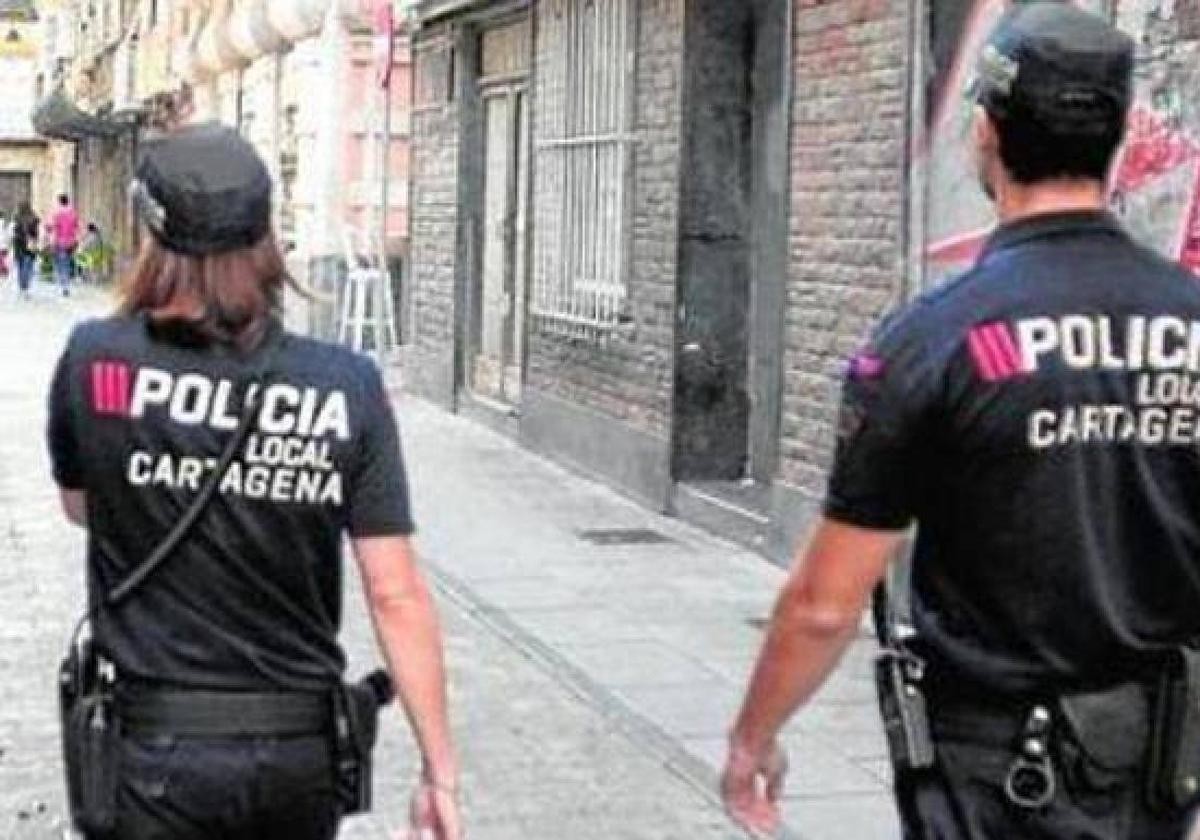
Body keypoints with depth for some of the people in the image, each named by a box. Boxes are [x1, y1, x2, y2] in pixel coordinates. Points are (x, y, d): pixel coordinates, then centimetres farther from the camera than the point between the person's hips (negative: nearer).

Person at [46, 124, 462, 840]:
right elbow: (396, 595, -10)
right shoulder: (350, 386, -10)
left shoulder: (95, 360, -10)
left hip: (159, 753, -2)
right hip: (305, 754, 2)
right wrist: (440, 770, -3)